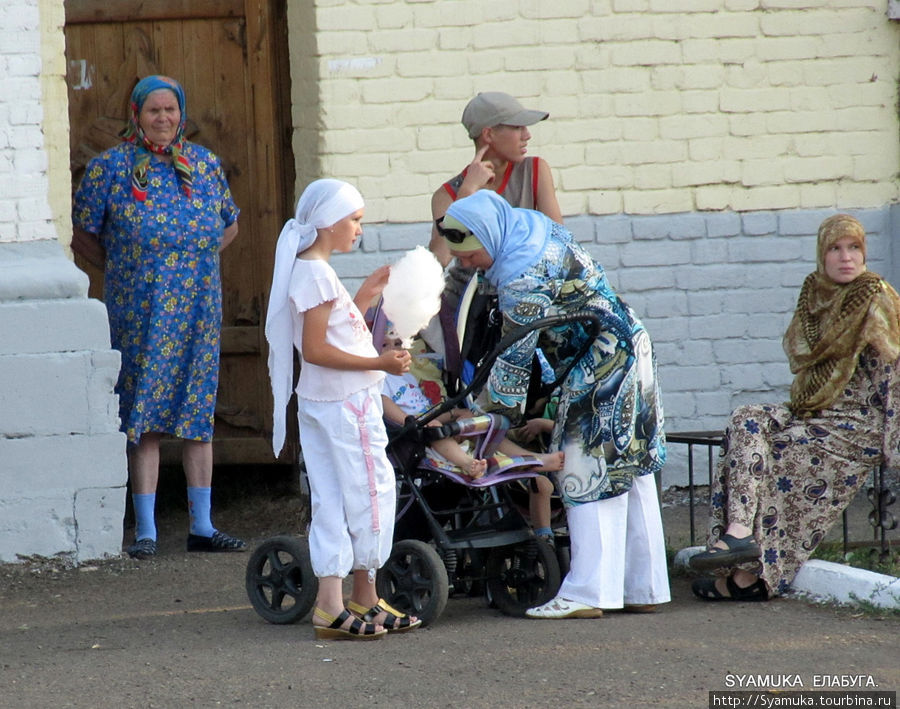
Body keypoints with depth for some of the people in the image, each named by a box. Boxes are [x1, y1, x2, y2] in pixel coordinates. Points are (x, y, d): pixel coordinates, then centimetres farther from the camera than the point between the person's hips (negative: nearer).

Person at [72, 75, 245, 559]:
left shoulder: (203, 164, 9)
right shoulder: (110, 167, 0)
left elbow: (229, 227, 21)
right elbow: (83, 236, 5)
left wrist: (194, 261, 10)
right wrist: (125, 268, 4)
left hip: (198, 309, 3)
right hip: (138, 313, -3)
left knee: (197, 413, 5)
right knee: (144, 417, -5)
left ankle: (202, 526, 10)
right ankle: (145, 531, -3)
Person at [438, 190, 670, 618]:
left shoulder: (522, 278, -26)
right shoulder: (530, 224, 2)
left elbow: (514, 357, -17)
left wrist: (487, 404, -5)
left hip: (600, 368, -10)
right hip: (627, 347, 10)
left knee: (589, 475, -9)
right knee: (629, 472, 12)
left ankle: (587, 594, -10)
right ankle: (644, 588, 16)